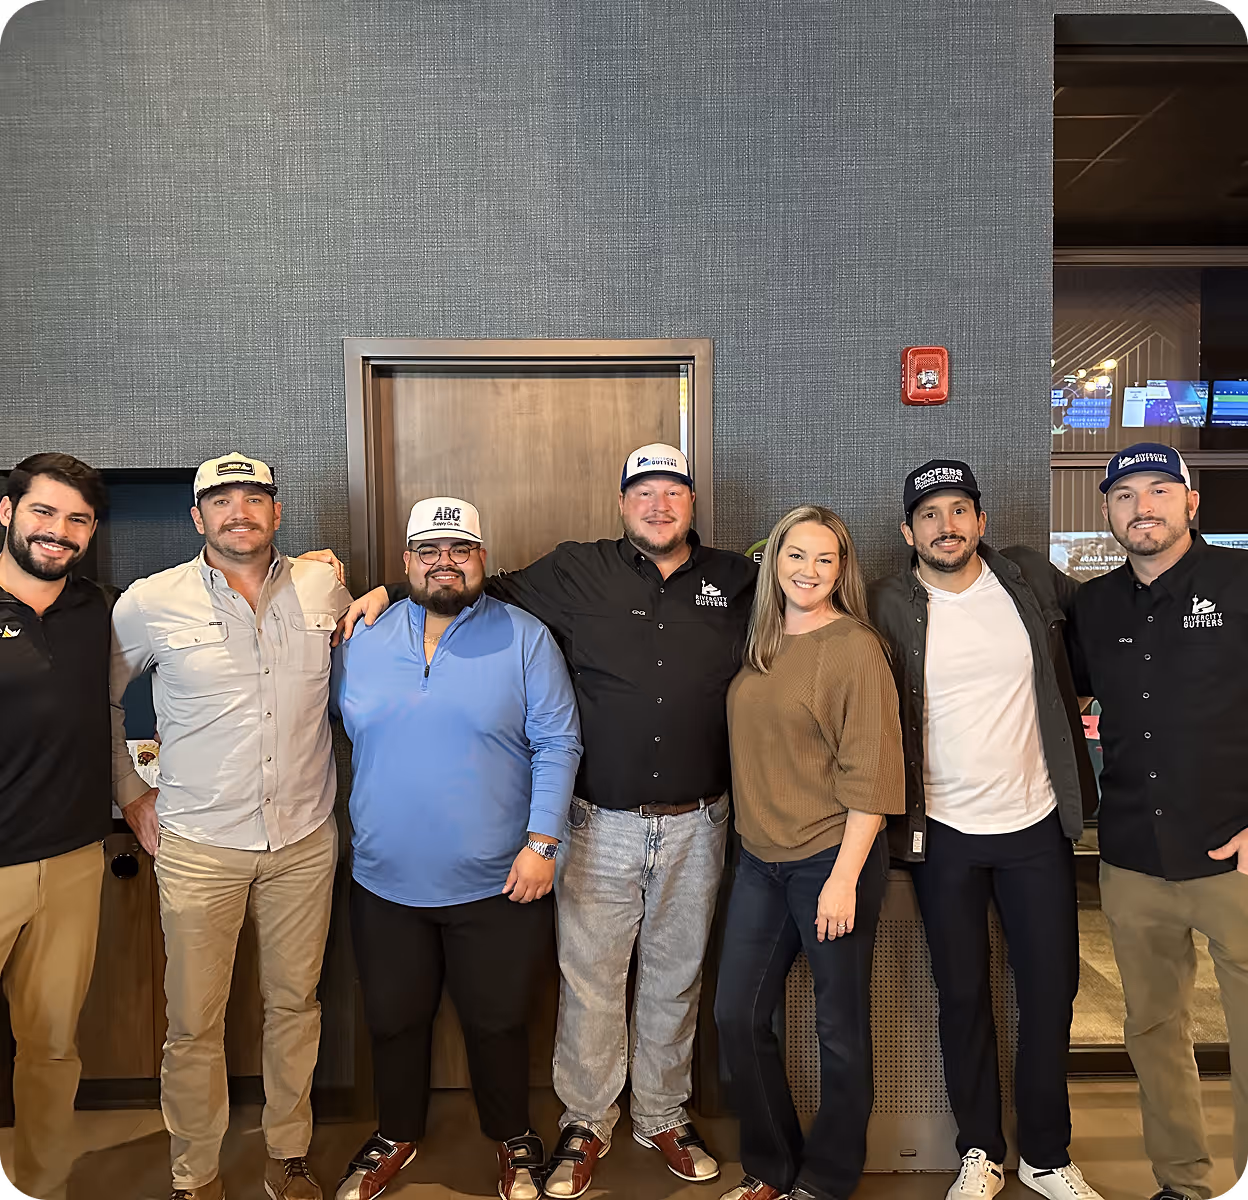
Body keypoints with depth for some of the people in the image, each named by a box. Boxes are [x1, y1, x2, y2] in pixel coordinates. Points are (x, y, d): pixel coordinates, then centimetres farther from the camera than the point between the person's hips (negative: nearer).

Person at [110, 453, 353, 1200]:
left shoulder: (324, 586, 0)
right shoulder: (150, 603, -4)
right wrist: (130, 794, 7)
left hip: (306, 839, 2)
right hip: (200, 846, -1)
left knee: (296, 1004, 15)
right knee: (194, 1022, 10)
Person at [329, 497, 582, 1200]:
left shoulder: (524, 638, -7)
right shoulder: (363, 640, 2)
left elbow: (558, 742, -9)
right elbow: (349, 734, 16)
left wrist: (543, 841, -13)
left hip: (497, 882, -3)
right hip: (386, 880, 3)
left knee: (498, 1023, 14)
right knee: (394, 1021, 19)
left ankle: (514, 1141, 40)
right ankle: (397, 1137, 45)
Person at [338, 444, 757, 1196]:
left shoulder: (735, 582, 4)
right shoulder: (579, 572, -1)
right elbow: (490, 592, 4)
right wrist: (393, 591, -2)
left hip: (695, 825, 2)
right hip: (600, 824, -1)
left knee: (676, 978, 17)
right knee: (590, 981, 10)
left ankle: (664, 1117, 39)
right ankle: (586, 1124, 34)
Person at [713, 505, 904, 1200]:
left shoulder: (854, 648, -12)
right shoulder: (763, 645, 8)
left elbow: (870, 773, -15)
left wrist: (844, 876, -17)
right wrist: (754, 839, 9)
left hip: (832, 859, -6)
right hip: (761, 859, 7)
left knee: (840, 1030, 10)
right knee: (738, 1016, 11)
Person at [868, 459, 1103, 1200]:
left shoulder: (1029, 577, -1)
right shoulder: (889, 606, -7)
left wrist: (1076, 703, 9)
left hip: (1037, 825, 2)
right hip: (942, 833, -2)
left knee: (1051, 995, 11)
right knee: (963, 998, 11)